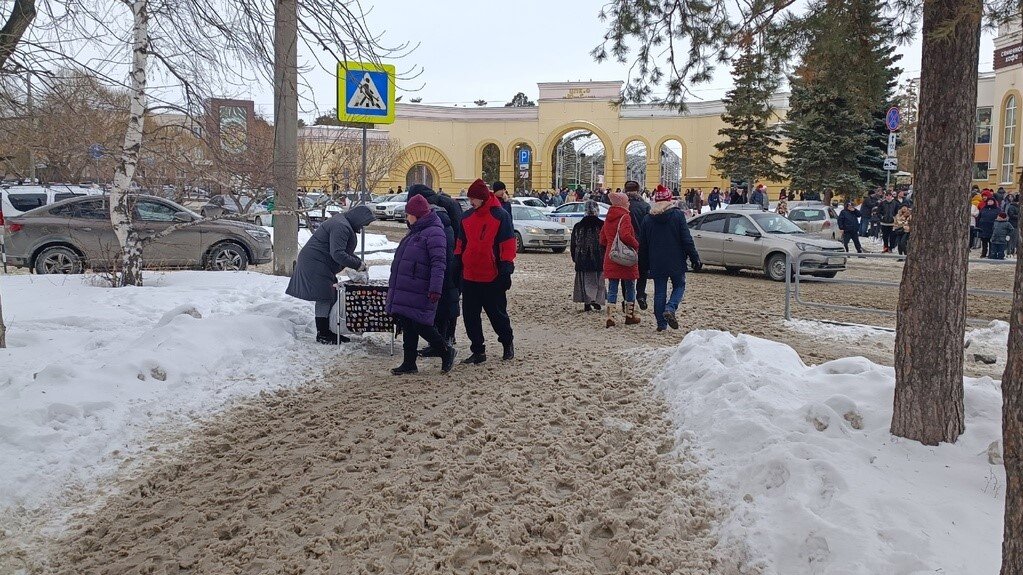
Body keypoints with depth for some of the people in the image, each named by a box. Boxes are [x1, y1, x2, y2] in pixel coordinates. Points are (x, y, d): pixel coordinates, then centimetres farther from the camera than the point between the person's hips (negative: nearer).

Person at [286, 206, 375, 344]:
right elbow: (337, 254, -28)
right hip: (315, 264, -11)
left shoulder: (343, 224, 15)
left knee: (331, 298, 12)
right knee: (324, 298, -8)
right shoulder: (340, 226, -21)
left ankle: (328, 331, 20)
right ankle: (322, 335, -1)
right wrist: (357, 265, -19)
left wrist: (360, 263, 10)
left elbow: (346, 251, 24)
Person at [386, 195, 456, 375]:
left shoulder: (434, 233, -13)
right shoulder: (415, 232, 19)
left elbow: (439, 263, -21)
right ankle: (409, 363, 20)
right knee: (407, 326, 11)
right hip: (404, 290, 9)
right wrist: (394, 285, 29)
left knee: (421, 325, -7)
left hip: (420, 292, -9)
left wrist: (435, 289, -28)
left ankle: (446, 352, 13)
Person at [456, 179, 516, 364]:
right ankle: (478, 351, 16)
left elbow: (508, 245, -9)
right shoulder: (467, 217, 9)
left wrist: (506, 270, -13)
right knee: (470, 316, 6)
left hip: (493, 278, -5)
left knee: (497, 313, 8)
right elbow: (460, 244, 17)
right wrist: (457, 266, 13)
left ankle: (507, 342, 31)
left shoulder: (501, 216, -7)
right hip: (469, 277, 5)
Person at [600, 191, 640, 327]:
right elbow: (625, 235, -27)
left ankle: (610, 317, 1)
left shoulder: (608, 218, 10)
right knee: (630, 287, 9)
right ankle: (630, 316, 18)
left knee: (612, 288, 7)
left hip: (610, 258, 6)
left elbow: (602, 239, 14)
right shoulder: (624, 217, -13)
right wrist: (636, 245, -12)